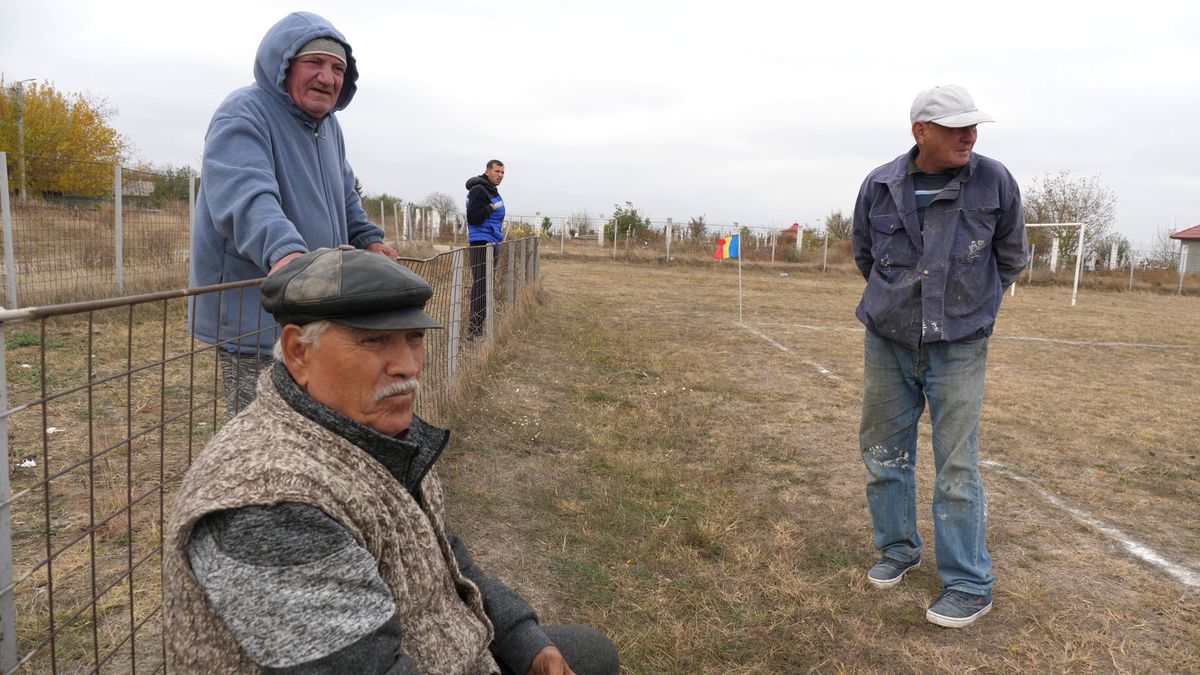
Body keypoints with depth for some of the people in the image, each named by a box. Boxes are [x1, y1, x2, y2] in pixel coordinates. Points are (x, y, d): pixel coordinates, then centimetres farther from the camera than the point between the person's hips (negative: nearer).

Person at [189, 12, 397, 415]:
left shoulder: (328, 125, 13)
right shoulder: (244, 114, -16)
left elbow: (344, 196, 28)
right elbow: (245, 194, -35)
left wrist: (368, 240, 13)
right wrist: (284, 250, -52)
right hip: (254, 319, -9)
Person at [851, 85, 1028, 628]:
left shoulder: (993, 181, -8)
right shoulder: (879, 186, -5)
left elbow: (1012, 257, 8)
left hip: (958, 349, -2)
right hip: (887, 343, 3)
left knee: (957, 468, -1)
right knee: (884, 453, 12)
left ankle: (969, 585, 12)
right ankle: (897, 550, 33)